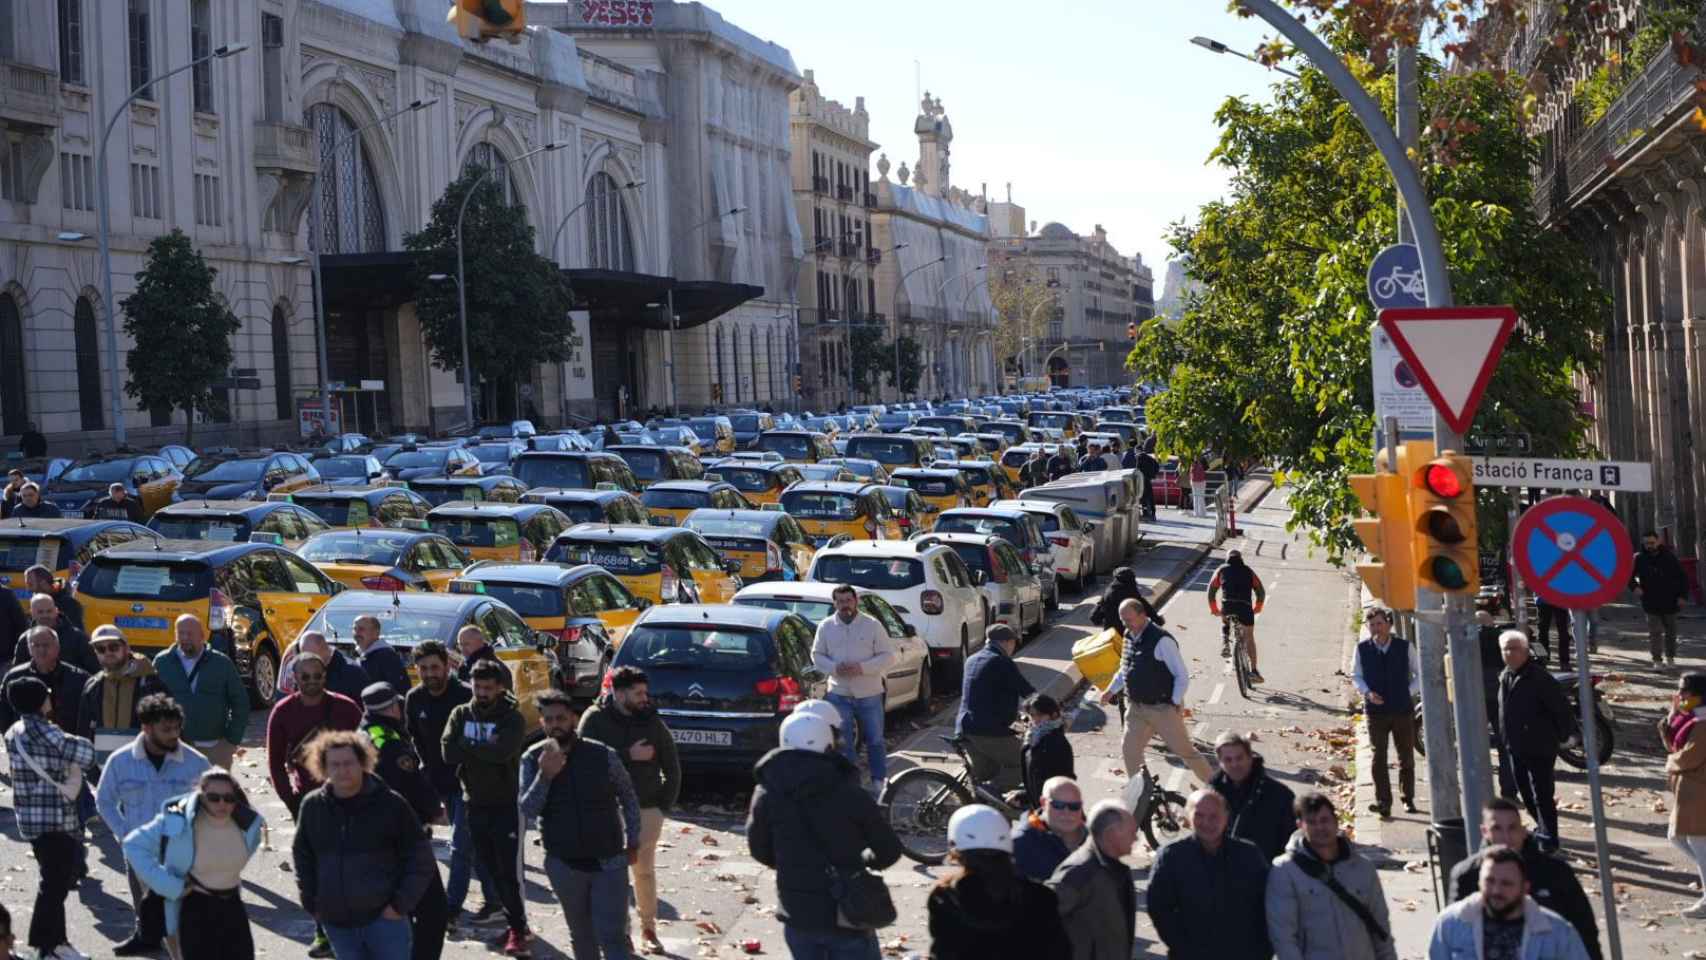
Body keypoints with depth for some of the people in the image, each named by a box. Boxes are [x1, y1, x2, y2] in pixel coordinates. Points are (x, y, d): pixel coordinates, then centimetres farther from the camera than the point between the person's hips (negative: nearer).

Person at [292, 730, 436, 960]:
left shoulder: (391, 804, -7)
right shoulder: (312, 806, 2)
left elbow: (420, 859, -4)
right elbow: (301, 855, 16)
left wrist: (401, 904, -9)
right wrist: (311, 903, 8)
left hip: (384, 917, -3)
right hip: (337, 923, 4)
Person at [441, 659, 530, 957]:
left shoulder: (512, 719, -8)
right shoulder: (461, 715, 4)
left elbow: (502, 751, -26)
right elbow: (449, 752, -10)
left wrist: (467, 746, -15)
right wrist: (484, 751, -16)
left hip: (506, 804, -5)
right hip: (475, 803, 5)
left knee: (509, 870, -7)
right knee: (492, 870, 10)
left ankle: (517, 929, 0)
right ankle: (514, 921, 21)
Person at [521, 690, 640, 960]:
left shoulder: (603, 755, -9)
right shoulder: (532, 759, -5)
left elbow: (628, 797, 5)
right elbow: (528, 809, -12)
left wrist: (633, 842, 6)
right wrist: (545, 776, -26)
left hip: (608, 862, -2)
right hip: (564, 865, 2)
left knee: (612, 938, -6)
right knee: (581, 935, 17)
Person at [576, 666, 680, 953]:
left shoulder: (652, 722, 0)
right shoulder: (595, 719, -7)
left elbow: (672, 767, 7)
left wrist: (664, 805, 1)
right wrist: (629, 756, -21)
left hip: (647, 809, 2)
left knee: (645, 870, 7)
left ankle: (648, 929, 19)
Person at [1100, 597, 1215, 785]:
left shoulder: (1162, 641, -21)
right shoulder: (1129, 637, 4)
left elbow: (1182, 676, -17)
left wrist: (1174, 703, -18)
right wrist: (1111, 690, 13)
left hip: (1163, 709, -7)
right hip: (1137, 708, 7)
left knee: (1184, 750, 1)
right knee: (1129, 748, 7)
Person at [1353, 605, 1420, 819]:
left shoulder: (1405, 646, -4)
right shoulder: (1362, 648, -2)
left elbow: (1419, 673, 8)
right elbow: (1356, 676, 8)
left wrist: (1410, 693, -4)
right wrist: (1367, 692, -9)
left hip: (1402, 710, 0)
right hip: (1376, 711, 0)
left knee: (1406, 757, 10)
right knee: (1379, 758, -5)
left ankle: (1408, 799, 25)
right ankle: (1383, 802, -2)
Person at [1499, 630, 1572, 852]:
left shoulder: (1539, 677, -17)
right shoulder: (1505, 677, 8)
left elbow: (1561, 707, -16)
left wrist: (1562, 735, -11)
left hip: (1540, 746, -8)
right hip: (1515, 747, 8)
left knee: (1542, 794, -6)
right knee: (1525, 792, 17)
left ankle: (1548, 836, 0)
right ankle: (1543, 827, 34)